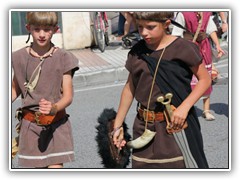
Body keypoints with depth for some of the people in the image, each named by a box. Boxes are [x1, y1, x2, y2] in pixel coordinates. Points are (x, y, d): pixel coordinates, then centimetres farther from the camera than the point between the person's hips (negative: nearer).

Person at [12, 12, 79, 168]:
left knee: (55, 166, -8)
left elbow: (68, 96, -11)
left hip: (56, 124, -2)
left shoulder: (62, 58, -8)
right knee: (38, 167, 8)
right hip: (30, 124, 2)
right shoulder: (20, 57, 0)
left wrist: (54, 108, -30)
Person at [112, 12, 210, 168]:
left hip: (175, 125, -4)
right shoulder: (137, 51, 4)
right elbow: (130, 88, 13)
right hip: (144, 127, 4)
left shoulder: (183, 48, -9)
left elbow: (205, 79, -3)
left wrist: (184, 107, -17)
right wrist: (118, 126, 13)